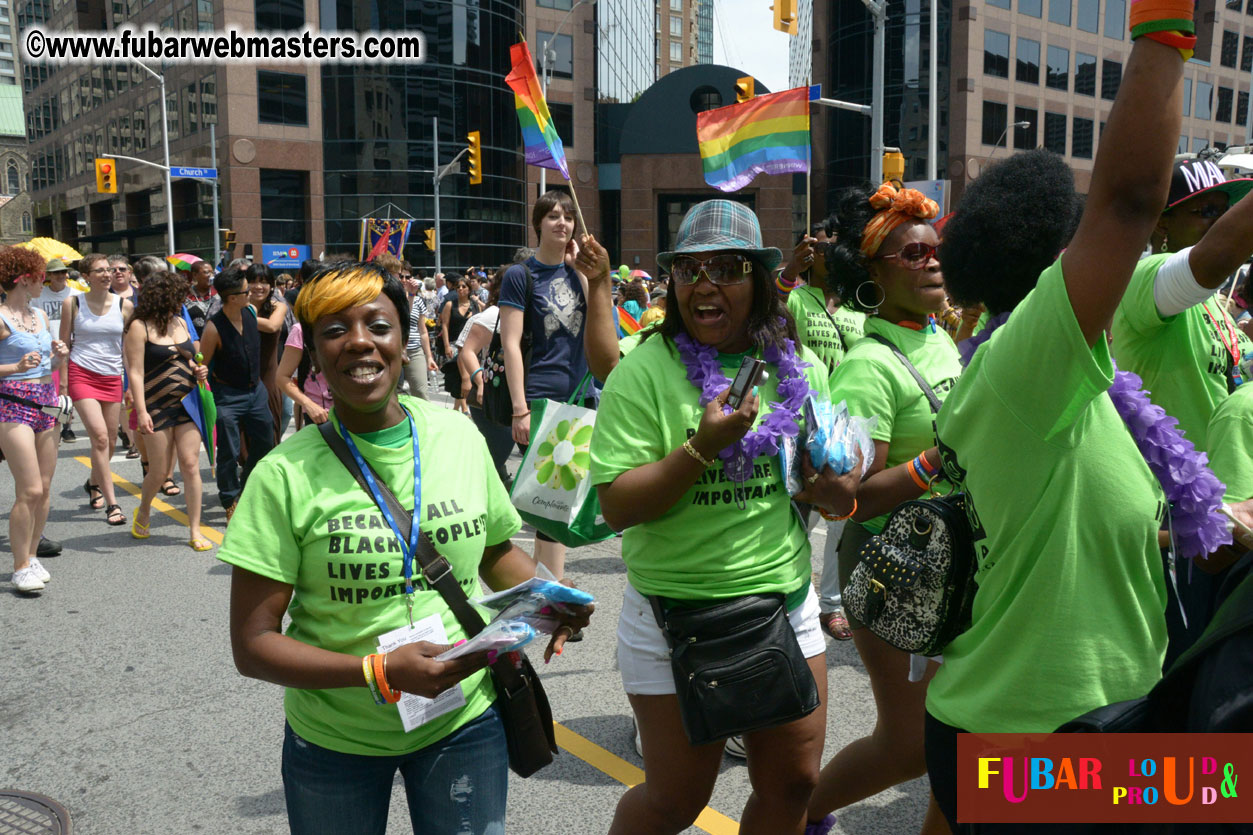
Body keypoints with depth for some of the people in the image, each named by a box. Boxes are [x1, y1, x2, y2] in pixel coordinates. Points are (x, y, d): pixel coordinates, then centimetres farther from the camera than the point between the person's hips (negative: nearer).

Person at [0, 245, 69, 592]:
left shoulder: (40, 314, 13)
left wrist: (58, 355, 4)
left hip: (46, 403, 7)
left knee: (44, 488, 9)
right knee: (29, 491, -9)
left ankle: (32, 555, 22)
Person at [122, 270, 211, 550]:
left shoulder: (180, 322, 12)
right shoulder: (140, 327, -7)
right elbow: (135, 372, -12)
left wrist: (197, 370, 2)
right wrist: (141, 411, -19)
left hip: (187, 403, 5)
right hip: (157, 408, -4)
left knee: (191, 466, -2)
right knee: (159, 471, 3)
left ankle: (195, 531, 4)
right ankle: (143, 511, 35)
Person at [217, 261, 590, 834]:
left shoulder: (460, 437, -6)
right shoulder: (286, 475, -15)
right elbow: (253, 645, -13)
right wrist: (382, 671, -26)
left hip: (464, 722, 2)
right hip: (334, 739, -1)